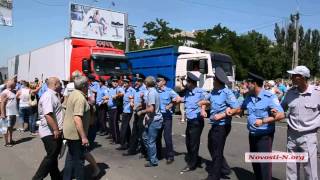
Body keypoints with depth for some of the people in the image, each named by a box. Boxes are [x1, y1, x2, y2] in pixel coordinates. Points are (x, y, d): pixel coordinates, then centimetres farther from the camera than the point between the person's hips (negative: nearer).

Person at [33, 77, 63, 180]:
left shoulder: (53, 95, 15)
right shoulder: (48, 96, -18)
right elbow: (47, 114, -28)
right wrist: (56, 129, -27)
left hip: (54, 132, 10)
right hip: (50, 133, -10)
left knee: (54, 156, 17)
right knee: (51, 157, -4)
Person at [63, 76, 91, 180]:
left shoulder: (73, 93, 8)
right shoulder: (80, 98, -22)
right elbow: (77, 119, -30)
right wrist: (84, 137, -28)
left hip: (69, 132, 10)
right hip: (76, 133, -10)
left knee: (71, 157, 20)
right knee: (79, 159, 4)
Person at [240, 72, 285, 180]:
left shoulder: (270, 97, -18)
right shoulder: (249, 97, 4)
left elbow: (281, 115, -26)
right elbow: (241, 109, 22)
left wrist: (263, 121, -33)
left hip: (264, 136, -7)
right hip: (252, 135, 7)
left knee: (264, 163, -1)